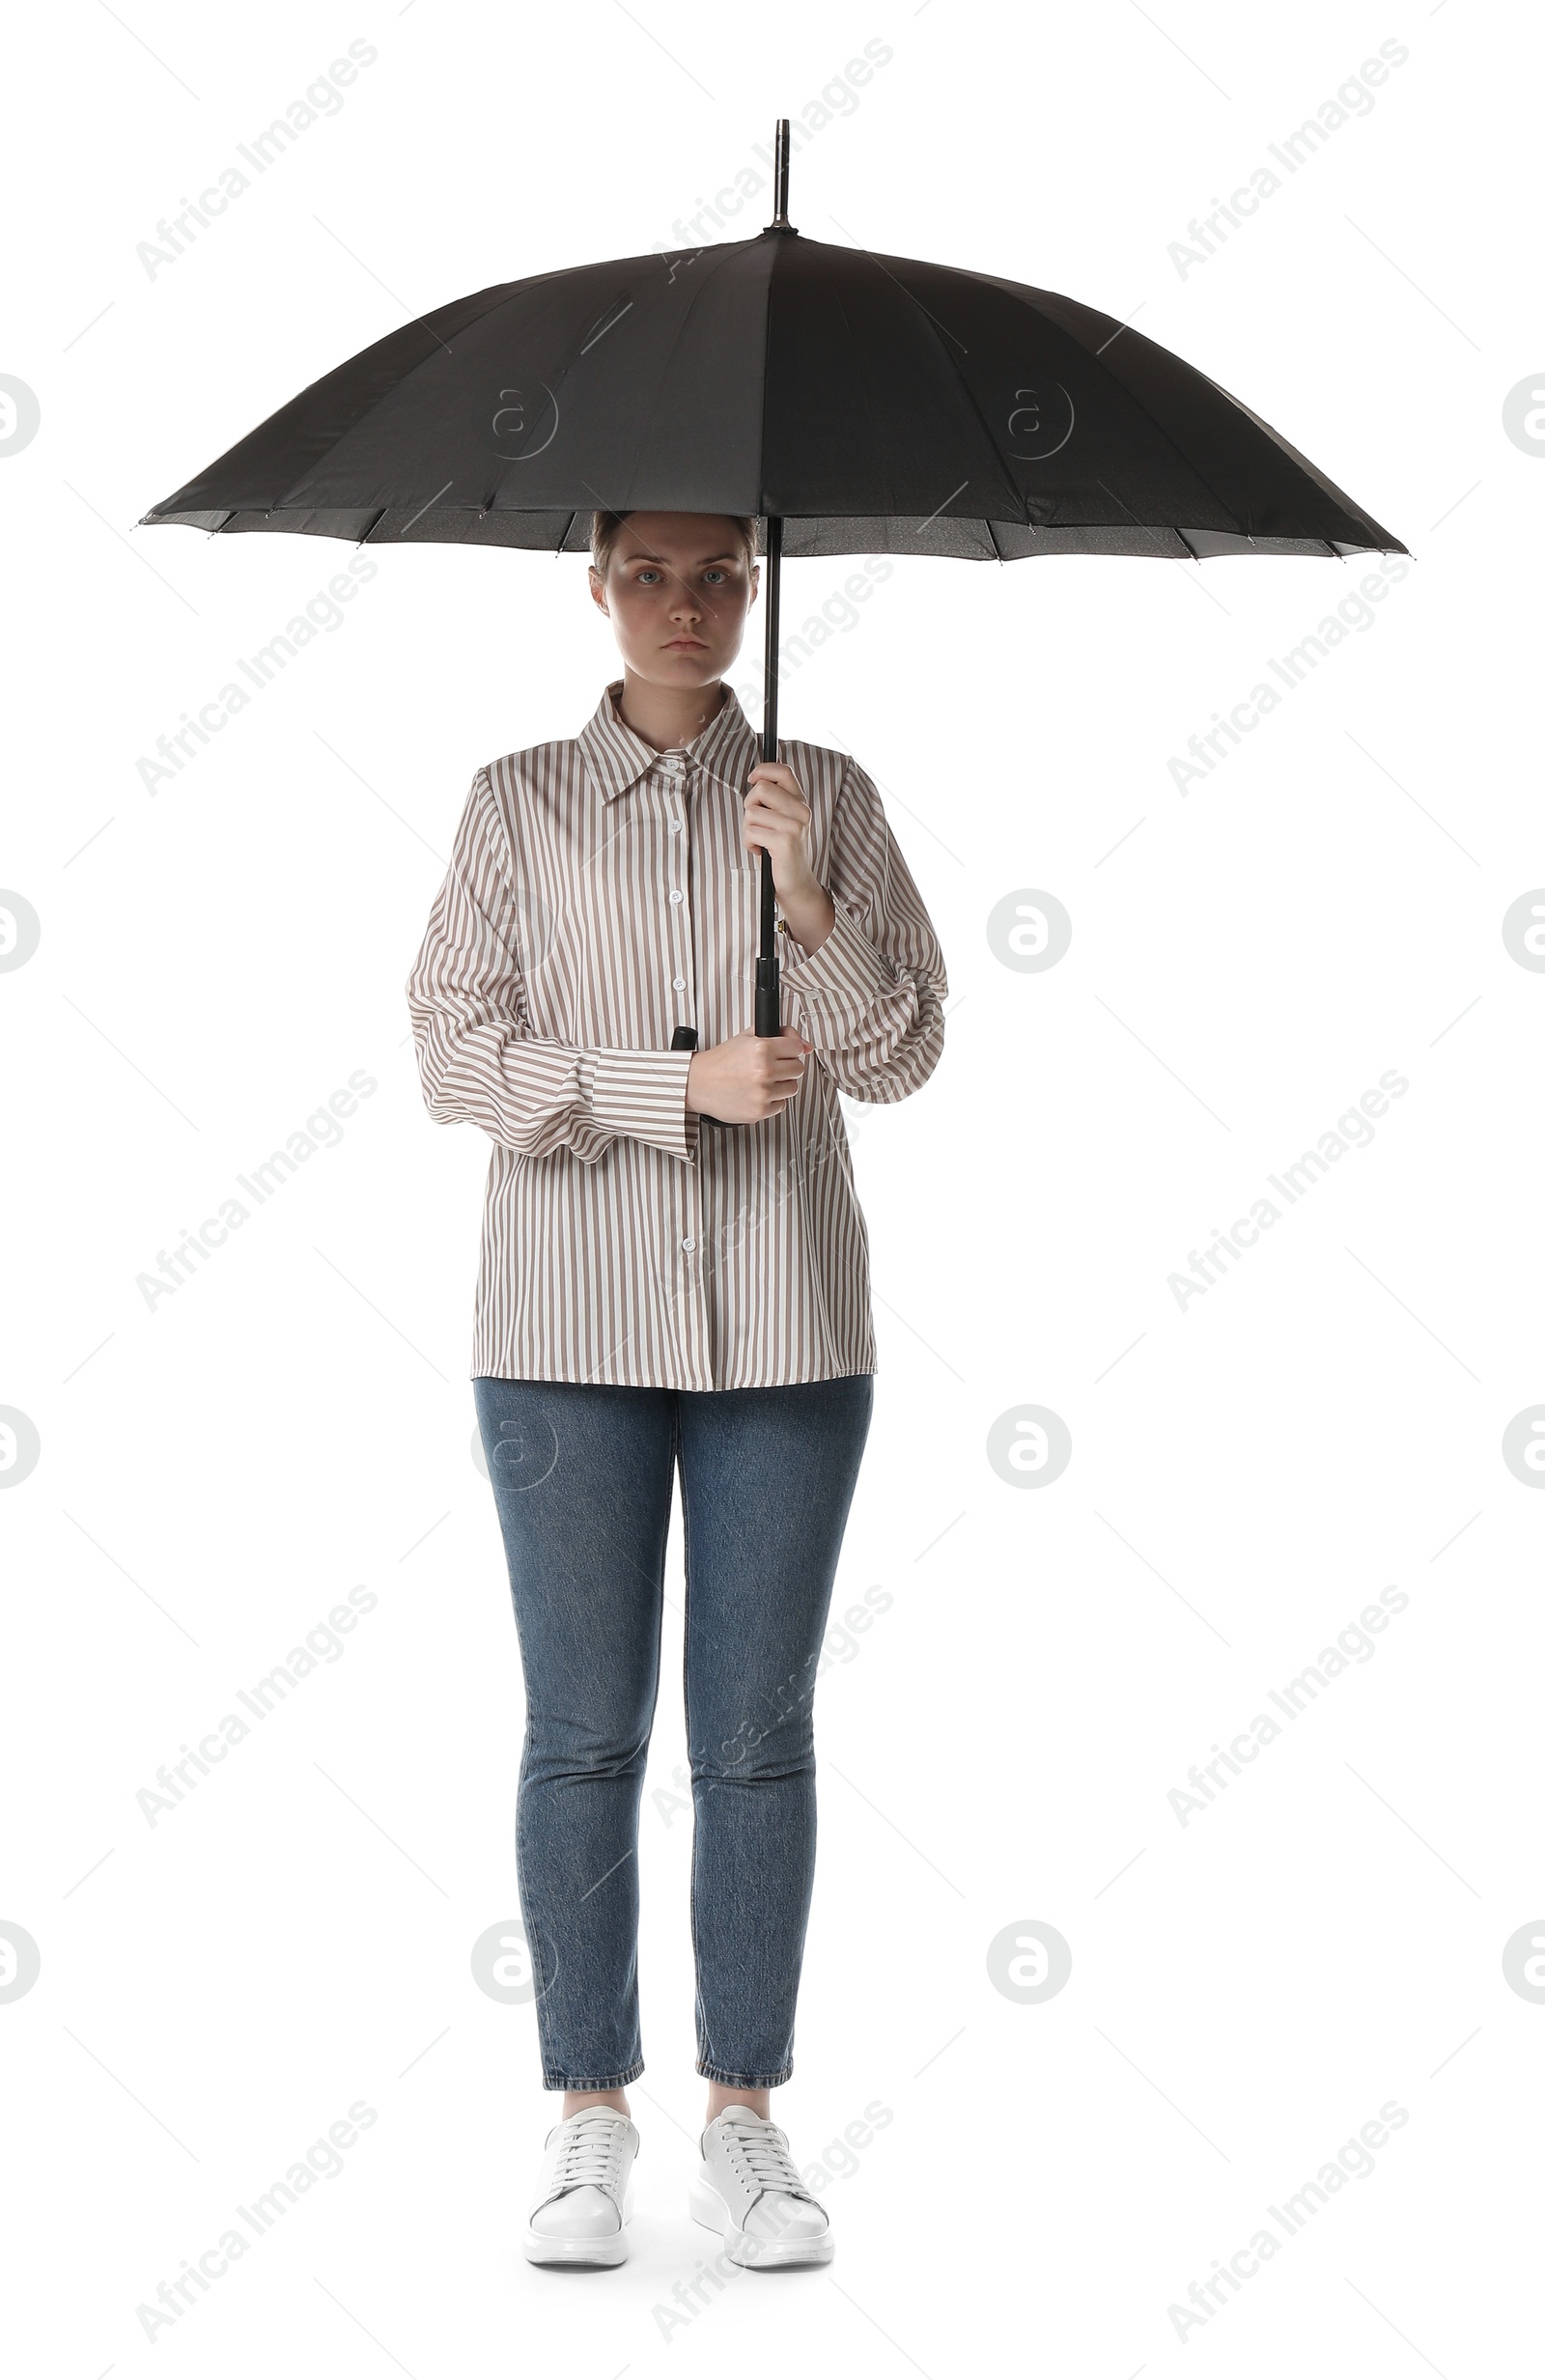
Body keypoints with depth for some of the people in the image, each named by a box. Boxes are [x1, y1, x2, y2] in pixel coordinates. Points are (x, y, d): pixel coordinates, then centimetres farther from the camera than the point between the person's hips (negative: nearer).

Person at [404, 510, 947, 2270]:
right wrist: (681, 1084, -14)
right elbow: (455, 1052, -3)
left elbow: (904, 1053, 1)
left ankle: (746, 2125, 14)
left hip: (785, 1323, 1)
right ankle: (588, 2122, 13)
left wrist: (806, 900, -15)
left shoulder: (828, 796, 7)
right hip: (567, 1323, -1)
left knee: (758, 1735, 5)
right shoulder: (517, 803, 4)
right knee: (584, 1733, 3)